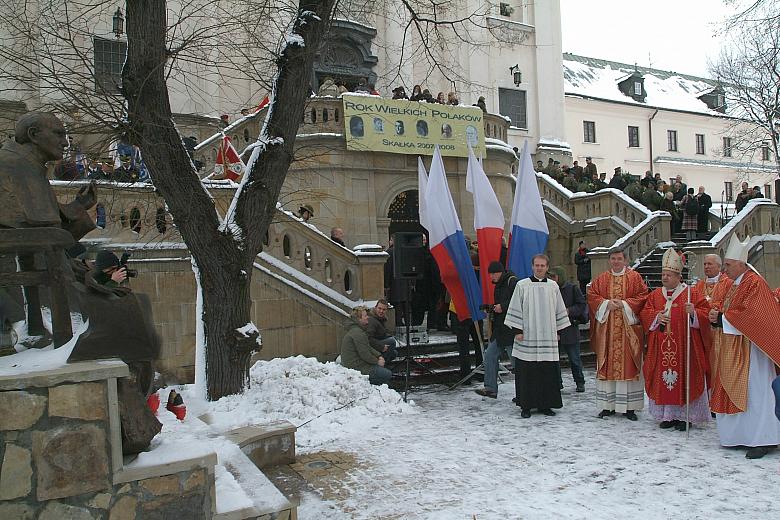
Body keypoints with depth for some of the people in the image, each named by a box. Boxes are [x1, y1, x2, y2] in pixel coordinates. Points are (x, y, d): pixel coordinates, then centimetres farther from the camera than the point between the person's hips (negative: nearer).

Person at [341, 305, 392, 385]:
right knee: (388, 374, -7)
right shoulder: (357, 333, -21)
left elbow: (368, 348, 21)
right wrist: (377, 361, -8)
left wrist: (379, 356, 7)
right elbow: (364, 354, -23)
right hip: (358, 368, -11)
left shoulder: (354, 330, 15)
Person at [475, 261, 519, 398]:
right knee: (490, 355, 8)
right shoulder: (498, 285, 18)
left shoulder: (512, 282, -12)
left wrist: (502, 307, -20)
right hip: (499, 328, 10)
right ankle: (491, 388, 14)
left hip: (511, 329, -10)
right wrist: (493, 309, 12)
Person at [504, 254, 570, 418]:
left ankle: (545, 404, 15)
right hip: (527, 337, -3)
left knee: (548, 372, 4)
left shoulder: (553, 286, 8)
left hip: (547, 337, 3)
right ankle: (526, 406, 9)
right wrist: (517, 330, -6)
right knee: (526, 372, 0)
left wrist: (558, 331, 11)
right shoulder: (522, 285, 0)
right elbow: (515, 309, 0)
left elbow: (559, 311, 15)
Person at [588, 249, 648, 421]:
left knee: (628, 365, -1)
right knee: (607, 366, 3)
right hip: (606, 329, 2)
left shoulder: (635, 277, 4)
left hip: (628, 329, -2)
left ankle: (629, 406, 6)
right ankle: (608, 405, 10)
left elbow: (643, 297, -3)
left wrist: (624, 304, -13)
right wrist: (607, 303, -10)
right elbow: (592, 297, 5)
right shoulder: (601, 279, 11)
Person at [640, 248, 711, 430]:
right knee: (663, 379, 5)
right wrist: (656, 316, -8)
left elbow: (705, 314, -4)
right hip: (661, 347, 4)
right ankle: (668, 415, 15)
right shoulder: (655, 295, 12)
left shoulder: (692, 294, 0)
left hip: (683, 346, -4)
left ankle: (685, 416, 10)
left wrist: (693, 312, -23)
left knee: (683, 378, -1)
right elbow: (645, 314, 11)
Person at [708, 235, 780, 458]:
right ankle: (741, 435, 19)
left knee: (753, 391, -5)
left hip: (749, 348, -9)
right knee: (734, 390, 11)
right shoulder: (734, 284, 15)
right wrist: (716, 315, -2)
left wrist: (722, 318, -13)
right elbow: (724, 309, 19)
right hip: (732, 347, 9)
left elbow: (750, 314, -22)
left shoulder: (755, 283, -13)